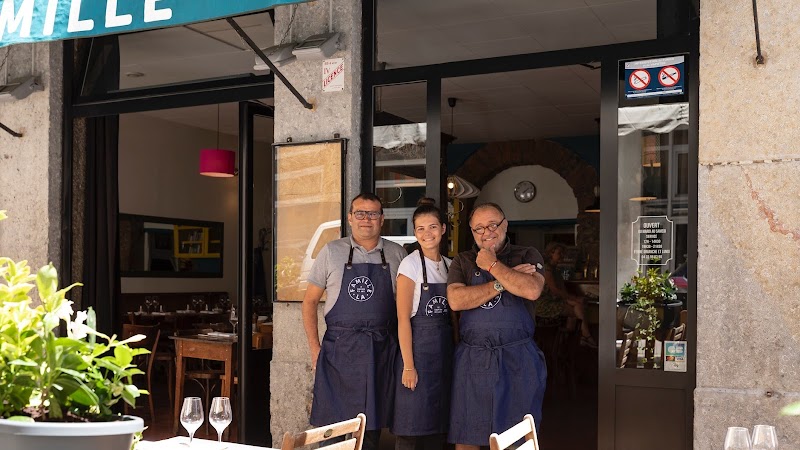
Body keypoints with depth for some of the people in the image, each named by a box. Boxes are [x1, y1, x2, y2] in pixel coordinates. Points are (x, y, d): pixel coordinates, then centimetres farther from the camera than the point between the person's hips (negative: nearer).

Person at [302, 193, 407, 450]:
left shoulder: (396, 254, 8)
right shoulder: (332, 252, 5)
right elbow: (310, 301, 7)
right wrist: (315, 349, -1)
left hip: (381, 352, 1)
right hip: (339, 351, -1)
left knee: (371, 428, 8)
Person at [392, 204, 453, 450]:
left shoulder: (449, 265, 10)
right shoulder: (410, 264, -8)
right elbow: (403, 318, -12)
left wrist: (454, 352, 5)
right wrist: (408, 365, -16)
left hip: (445, 349, 6)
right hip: (419, 345, -6)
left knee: (438, 422, 11)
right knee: (412, 424, -4)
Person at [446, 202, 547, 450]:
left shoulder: (528, 256, 6)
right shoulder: (462, 262, 10)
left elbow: (532, 290, -15)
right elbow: (455, 300, -9)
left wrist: (493, 265, -8)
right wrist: (502, 283, -11)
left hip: (518, 359, -1)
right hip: (472, 360, 1)